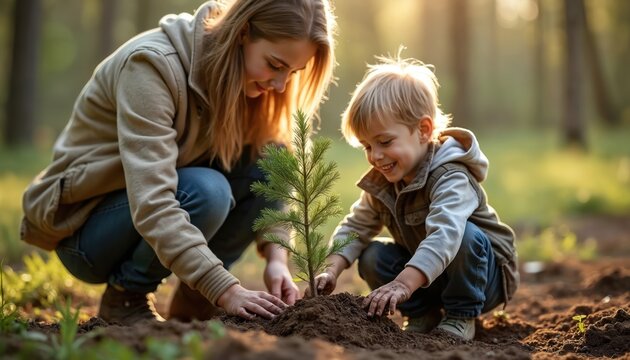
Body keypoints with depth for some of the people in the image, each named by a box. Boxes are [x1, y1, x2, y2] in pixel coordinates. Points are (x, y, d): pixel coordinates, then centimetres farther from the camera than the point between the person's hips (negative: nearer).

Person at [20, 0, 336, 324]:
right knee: (205, 191, -34)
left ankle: (194, 298, -4)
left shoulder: (249, 78, -7)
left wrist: (276, 258, -24)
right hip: (81, 223, -6)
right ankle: (125, 297, -9)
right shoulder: (153, 65, -29)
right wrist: (225, 290, -42)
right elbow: (151, 204, -37)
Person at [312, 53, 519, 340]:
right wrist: (332, 269, -17)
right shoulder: (380, 182, -5)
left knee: (464, 235, -36)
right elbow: (356, 227, 2)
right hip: (425, 272, 6)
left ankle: (460, 318, -15)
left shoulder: (450, 178, -31)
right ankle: (422, 315, 1)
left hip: (484, 274, -6)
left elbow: (444, 235, -47)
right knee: (372, 257, -14)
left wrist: (403, 284, -59)